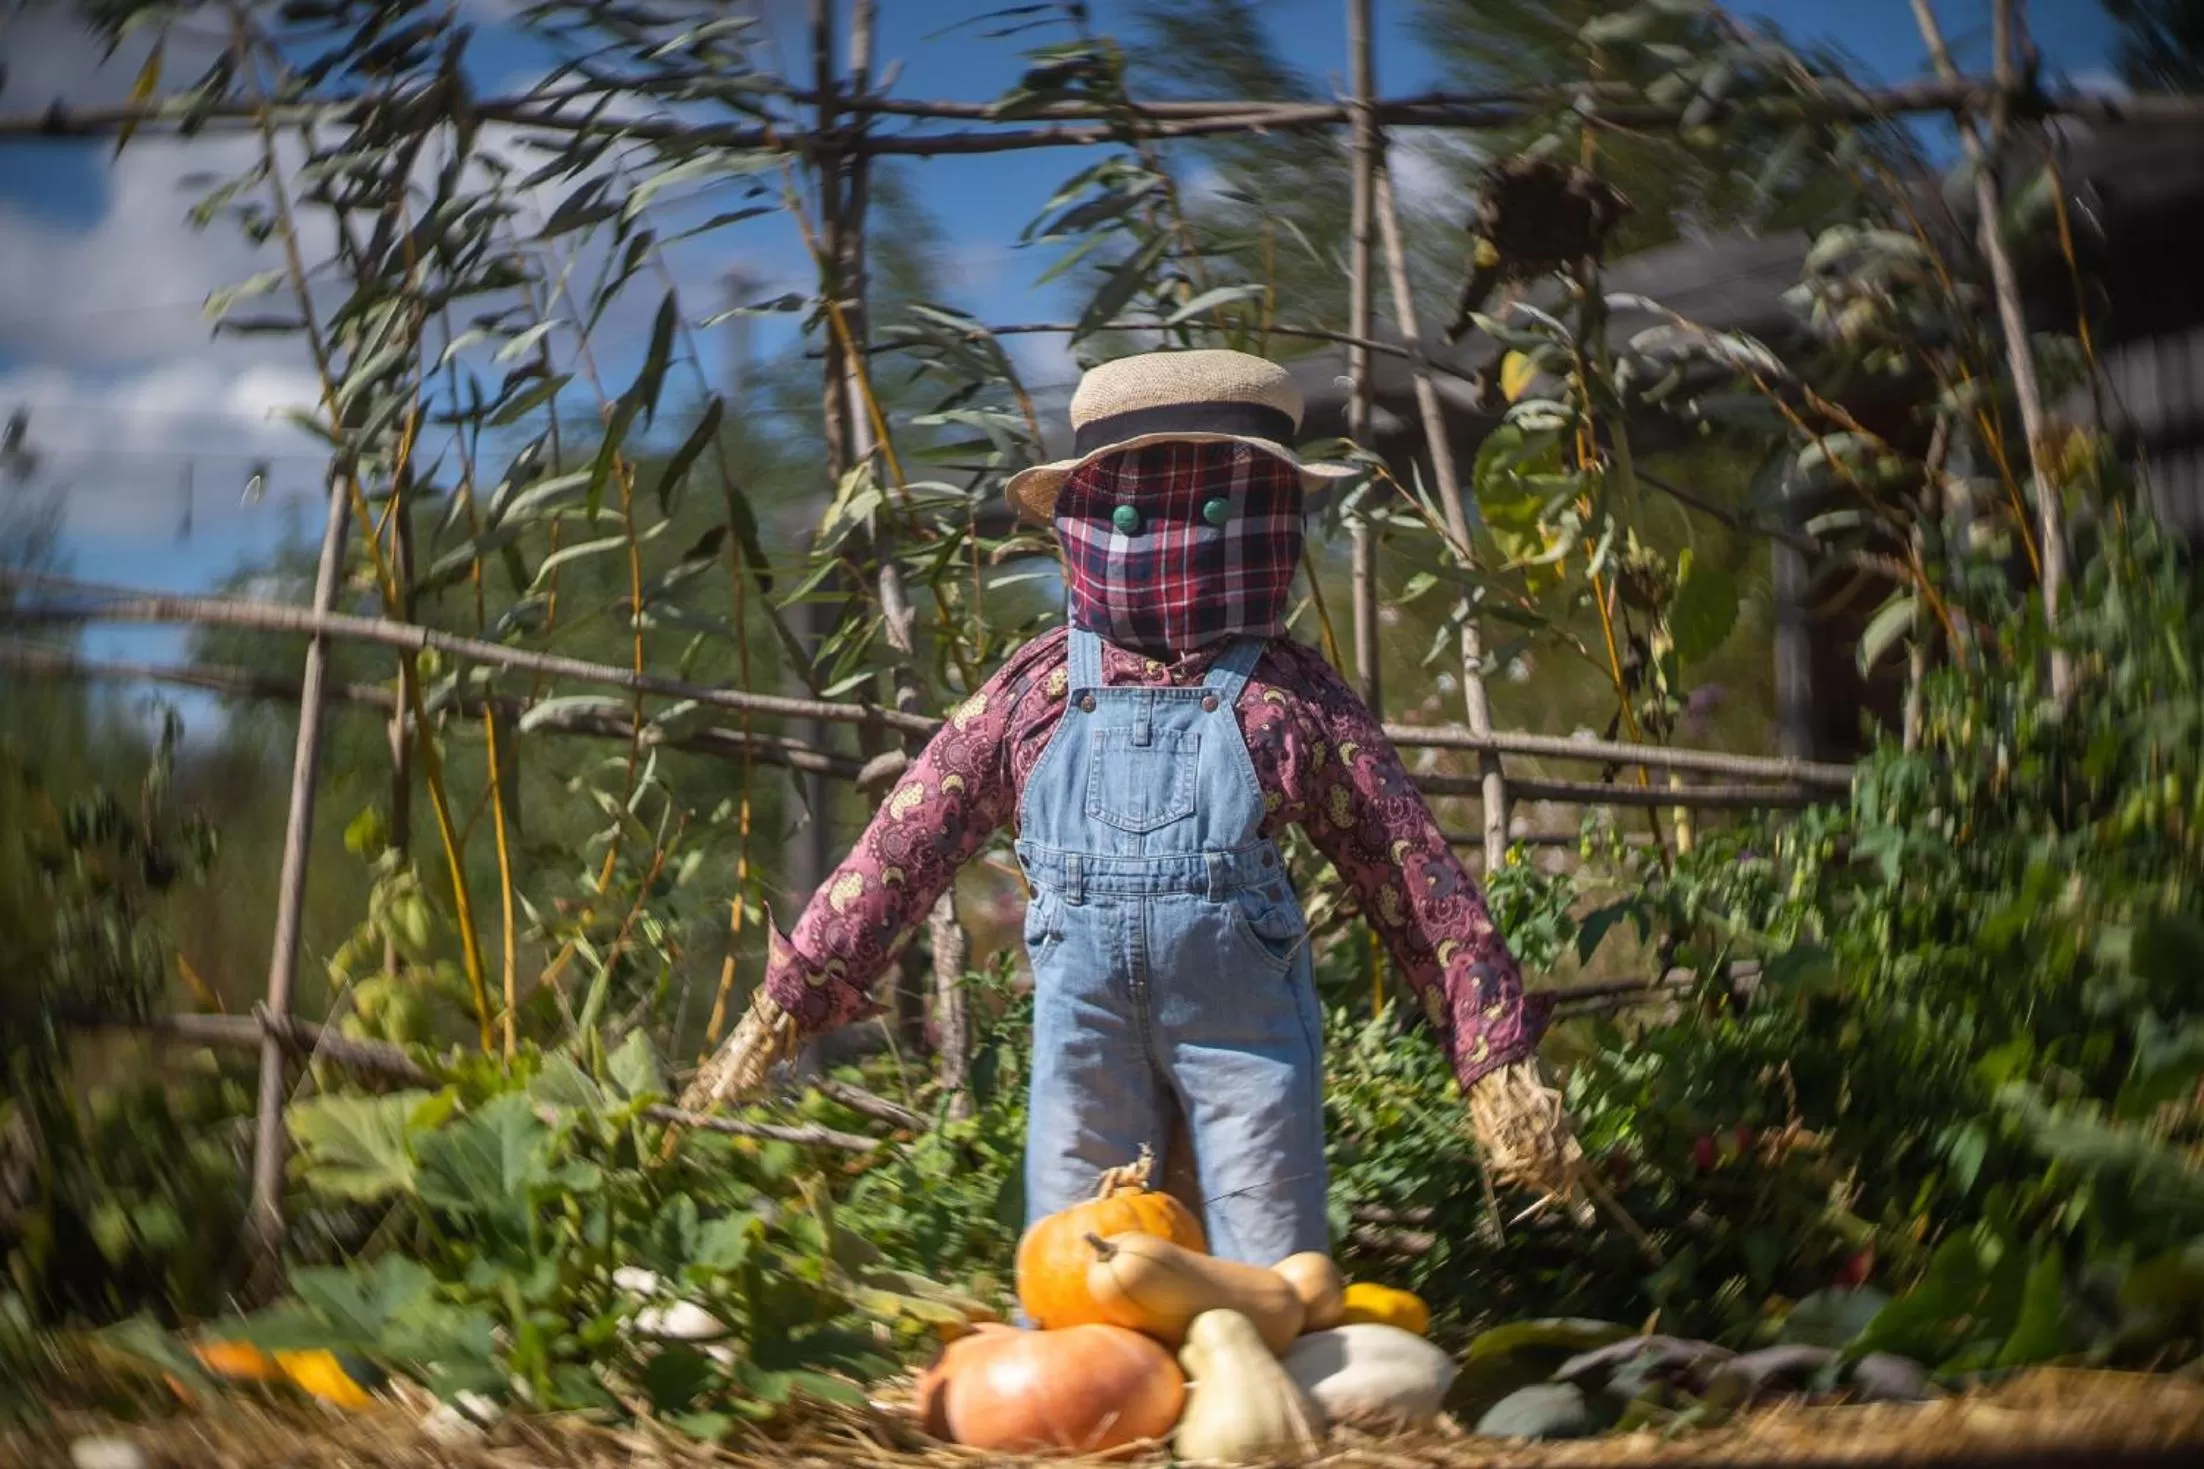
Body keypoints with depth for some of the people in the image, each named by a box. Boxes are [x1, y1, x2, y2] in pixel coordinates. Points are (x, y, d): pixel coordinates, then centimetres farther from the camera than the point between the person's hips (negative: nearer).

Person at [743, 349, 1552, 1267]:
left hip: (1248, 1023, -1)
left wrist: (1495, 1052, 0)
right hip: (1085, 1023, 1)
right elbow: (905, 845, 8)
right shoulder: (1037, 693, 5)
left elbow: (1414, 875, 3)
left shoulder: (1294, 699, 1)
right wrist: (793, 998, 6)